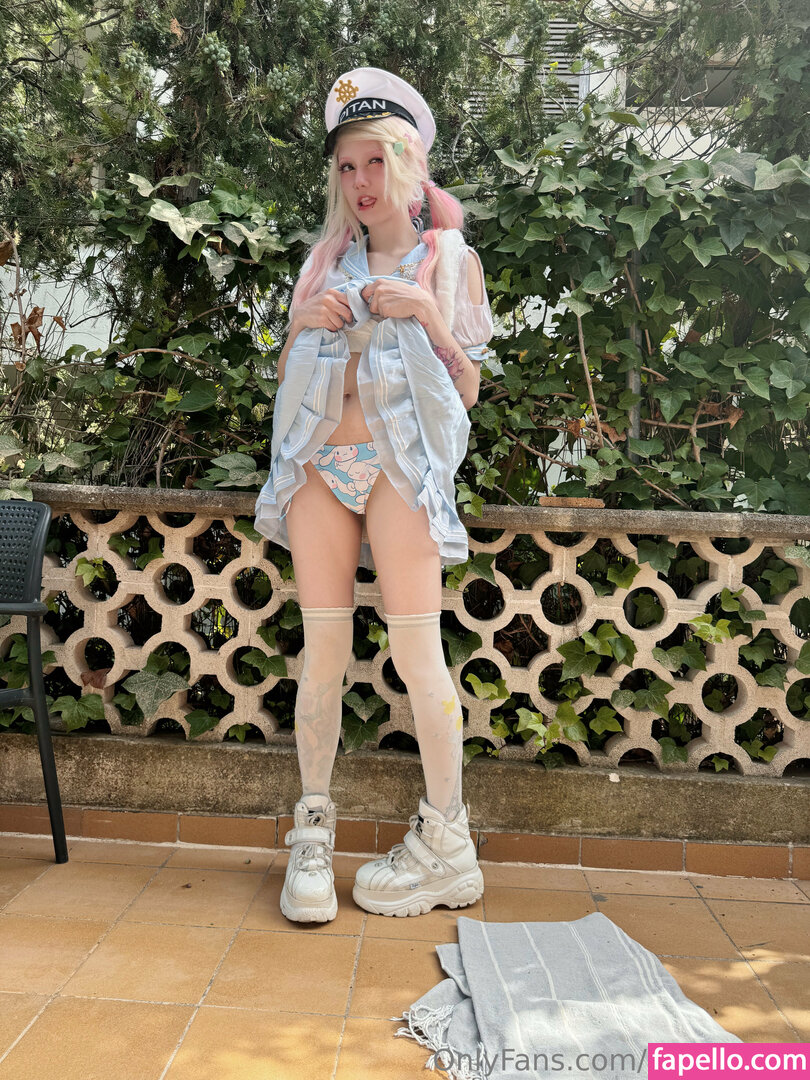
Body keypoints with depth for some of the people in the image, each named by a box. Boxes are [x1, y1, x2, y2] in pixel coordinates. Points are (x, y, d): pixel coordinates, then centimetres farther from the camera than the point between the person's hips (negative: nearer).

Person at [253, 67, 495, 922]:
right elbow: (286, 376, 17)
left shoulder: (448, 257, 8)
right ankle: (312, 834, 12)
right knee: (324, 645, 2)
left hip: (400, 463, -3)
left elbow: (468, 387, 3)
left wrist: (425, 313, -11)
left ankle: (444, 843, 7)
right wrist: (304, 323, -2)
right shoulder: (326, 259, 17)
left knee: (415, 651, -5)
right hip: (320, 461, 3)